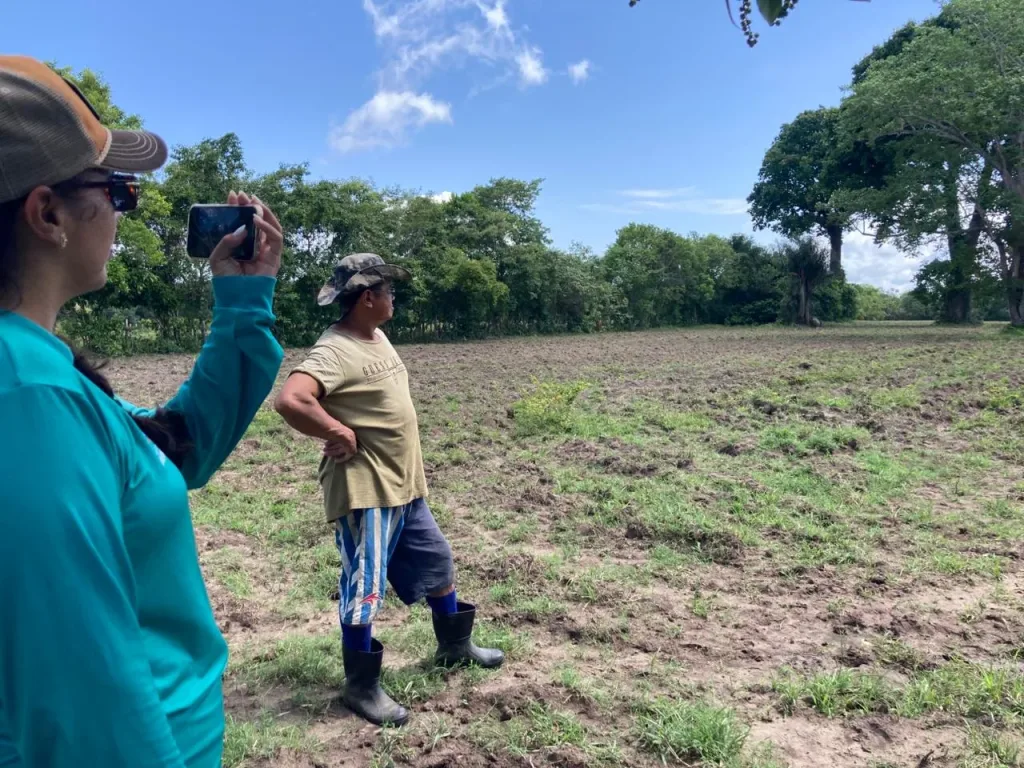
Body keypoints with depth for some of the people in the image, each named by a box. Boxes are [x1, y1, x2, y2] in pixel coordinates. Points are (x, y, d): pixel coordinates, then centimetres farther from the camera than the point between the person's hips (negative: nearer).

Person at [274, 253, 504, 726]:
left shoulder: (378, 337, 9)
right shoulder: (334, 351, -20)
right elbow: (290, 401, -36)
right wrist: (339, 433, -24)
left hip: (405, 487, 10)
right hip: (364, 493, -10)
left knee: (438, 565, 21)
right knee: (364, 589, 3)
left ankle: (455, 647, 41)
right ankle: (361, 688, 21)